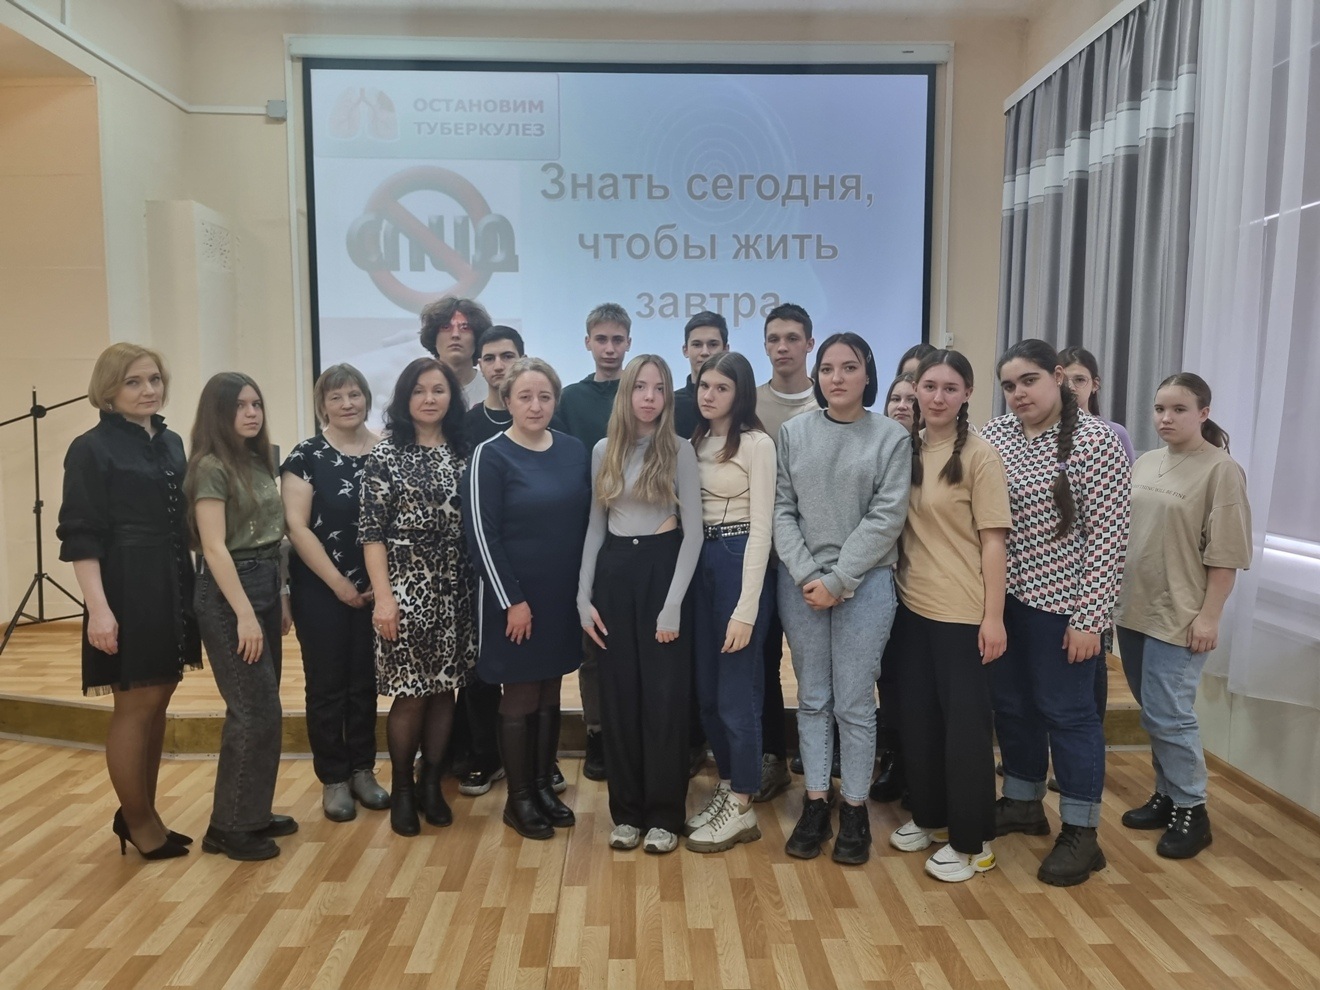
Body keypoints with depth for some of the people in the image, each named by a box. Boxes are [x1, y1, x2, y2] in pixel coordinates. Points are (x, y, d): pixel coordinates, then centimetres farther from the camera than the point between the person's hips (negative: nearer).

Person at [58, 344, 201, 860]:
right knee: (136, 706, 2)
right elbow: (79, 536, -12)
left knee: (158, 702, 14)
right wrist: (98, 607, -20)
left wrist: (193, 588, 10)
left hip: (173, 586, 7)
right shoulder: (91, 449, -8)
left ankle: (141, 813, 28)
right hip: (127, 590, -7)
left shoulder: (171, 442, 11)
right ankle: (138, 822, 18)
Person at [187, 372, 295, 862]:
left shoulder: (257, 461, 12)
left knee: (262, 709, 13)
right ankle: (229, 826, 8)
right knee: (256, 711, -5)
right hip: (229, 592, -8)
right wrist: (245, 614, -20)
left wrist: (280, 597, 14)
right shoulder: (211, 467, -12)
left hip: (265, 585, 8)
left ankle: (253, 812, 25)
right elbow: (214, 548, -17)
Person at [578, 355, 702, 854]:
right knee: (618, 696, 8)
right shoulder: (603, 451, 7)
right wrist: (583, 595, 3)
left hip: (662, 569, -3)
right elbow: (595, 527, 10)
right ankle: (627, 809, 22)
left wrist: (674, 603, -14)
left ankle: (664, 813, 16)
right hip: (614, 573, 4)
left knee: (664, 696, 2)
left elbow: (693, 531, -7)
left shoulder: (680, 451, -4)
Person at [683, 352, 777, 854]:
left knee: (736, 691, 1)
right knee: (705, 689, 12)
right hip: (699, 562, 7)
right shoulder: (696, 442, 12)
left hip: (739, 562, -7)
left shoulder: (756, 443, -8)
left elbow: (761, 527, -13)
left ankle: (741, 808, 15)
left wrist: (746, 609, -17)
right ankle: (727, 786, 29)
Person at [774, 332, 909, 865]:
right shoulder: (793, 432, 5)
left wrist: (838, 580, -12)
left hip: (865, 584, -2)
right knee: (812, 699, 11)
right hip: (799, 582, 2)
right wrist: (806, 575, -9)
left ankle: (855, 809, 19)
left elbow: (886, 518, -7)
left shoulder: (892, 437, -1)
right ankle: (816, 804, 23)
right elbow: (782, 510, 2)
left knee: (854, 704, 4)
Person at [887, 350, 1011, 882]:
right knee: (918, 715, 15)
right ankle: (929, 816, 33)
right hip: (912, 604, 6)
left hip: (962, 611, -6)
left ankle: (971, 841, 18)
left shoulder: (980, 456, -11)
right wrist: (896, 585, 5)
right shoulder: (907, 449, 6)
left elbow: (993, 541, -12)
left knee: (965, 721, 4)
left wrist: (993, 616, -14)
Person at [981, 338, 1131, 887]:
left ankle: (1081, 833, 18)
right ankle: (1023, 803, 34)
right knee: (1011, 703, 15)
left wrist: (1089, 616, -15)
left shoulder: (1095, 441, -10)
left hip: (1061, 600, -5)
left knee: (1067, 710, 4)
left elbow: (1108, 534, -13)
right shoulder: (993, 435, 3)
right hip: (1003, 596, 5)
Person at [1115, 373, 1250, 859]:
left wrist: (1209, 616, -14)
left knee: (1168, 714, -4)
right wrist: (1112, 596, 12)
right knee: (1154, 714, 13)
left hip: (1179, 616, -6)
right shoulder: (1145, 463, 10)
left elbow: (1225, 554, -11)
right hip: (1134, 608, 6)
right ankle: (1166, 795, 27)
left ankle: (1191, 810, 12)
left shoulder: (1221, 470, -9)